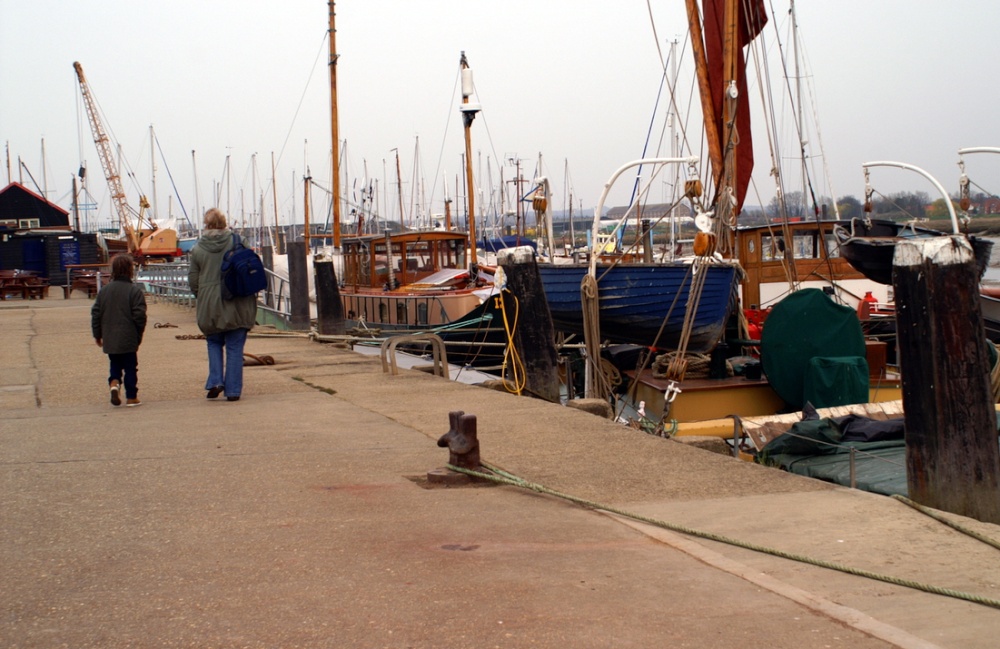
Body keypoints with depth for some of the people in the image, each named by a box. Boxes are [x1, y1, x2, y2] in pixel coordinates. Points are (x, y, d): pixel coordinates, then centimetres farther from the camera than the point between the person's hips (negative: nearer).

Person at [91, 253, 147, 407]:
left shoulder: (104, 290, 3)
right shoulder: (135, 291, -12)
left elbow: (96, 314, 5)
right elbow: (139, 316, -13)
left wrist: (97, 335, 15)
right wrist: (139, 334, 2)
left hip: (110, 339, 4)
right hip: (129, 339, -4)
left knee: (115, 365, 18)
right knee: (130, 367, 7)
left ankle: (114, 383, -8)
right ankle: (131, 397, 9)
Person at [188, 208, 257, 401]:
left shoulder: (198, 248, -2)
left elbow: (193, 280, 3)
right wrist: (248, 292, 14)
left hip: (209, 305, 1)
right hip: (236, 304, -1)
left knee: (214, 343, 20)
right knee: (234, 347, 5)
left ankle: (215, 382, 6)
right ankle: (233, 390, 5)